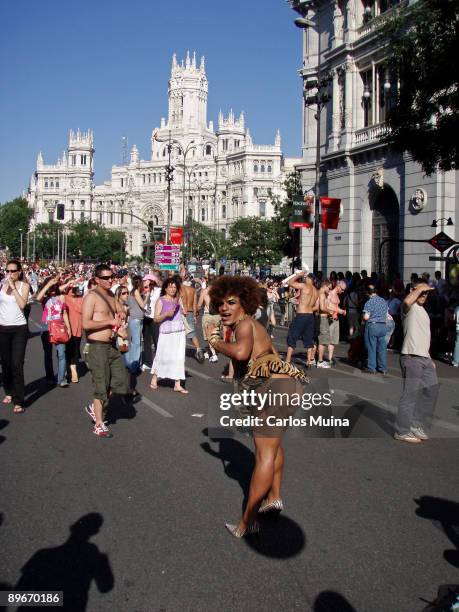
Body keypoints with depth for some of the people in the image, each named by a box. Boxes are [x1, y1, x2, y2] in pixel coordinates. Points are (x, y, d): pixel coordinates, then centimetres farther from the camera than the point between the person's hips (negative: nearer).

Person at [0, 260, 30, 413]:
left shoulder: (24, 285, -2)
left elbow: (22, 304, -16)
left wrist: (13, 286, -15)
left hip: (19, 328, -3)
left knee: (17, 365, -9)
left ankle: (19, 402, -8)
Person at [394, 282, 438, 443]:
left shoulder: (422, 310, 21)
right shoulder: (410, 307, -8)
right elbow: (407, 301, -36)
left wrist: (430, 359, 22)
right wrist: (419, 288, -20)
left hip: (425, 358, 9)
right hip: (411, 358, -9)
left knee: (432, 391, 14)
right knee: (410, 395, -5)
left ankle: (416, 424, 25)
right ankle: (402, 431, 5)